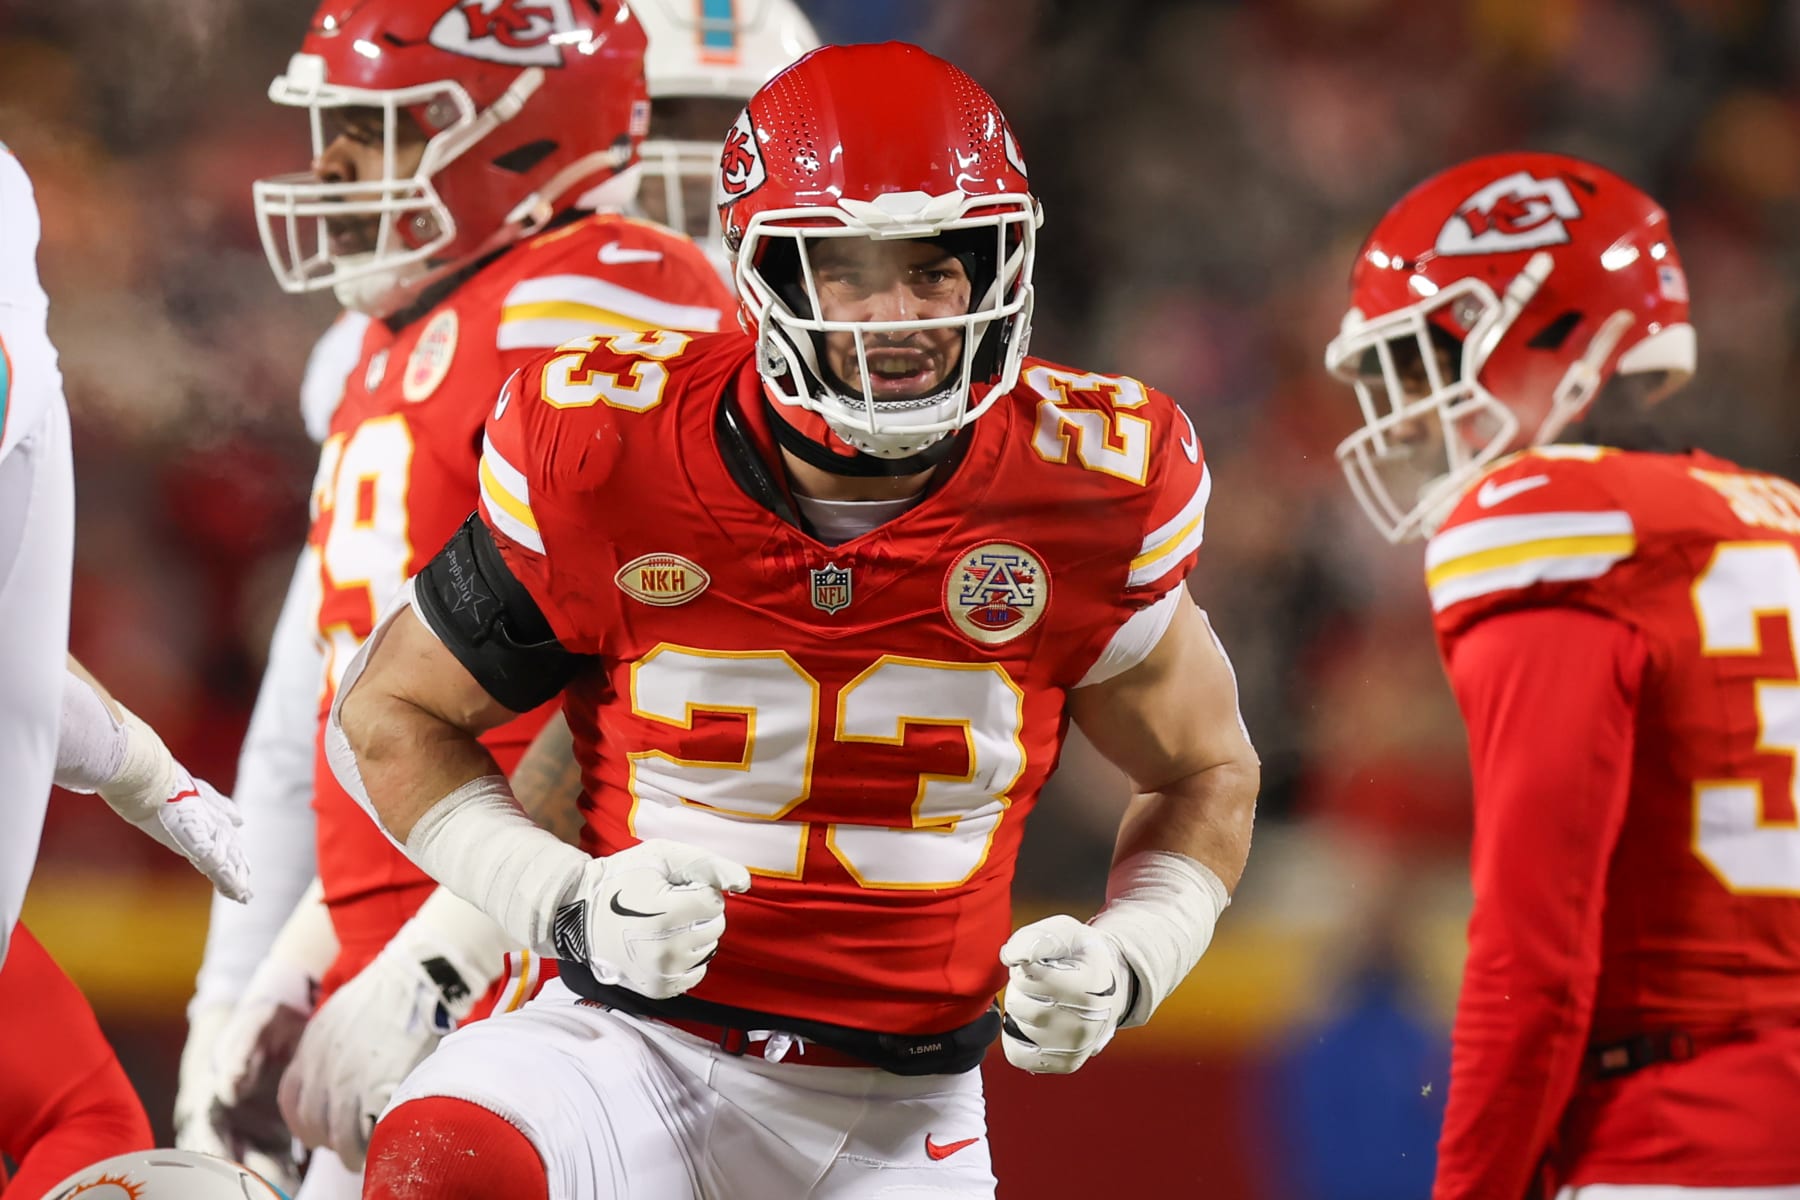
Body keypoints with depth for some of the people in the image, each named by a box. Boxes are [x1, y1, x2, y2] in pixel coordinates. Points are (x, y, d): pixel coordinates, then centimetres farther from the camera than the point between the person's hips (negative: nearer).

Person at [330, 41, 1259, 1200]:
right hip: (640, 1047, -2)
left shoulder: (1082, 495, -7)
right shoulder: (615, 462, -12)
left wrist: (1127, 963, -9)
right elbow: (390, 716, 2)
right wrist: (569, 906, -15)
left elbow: (1205, 769, 11)